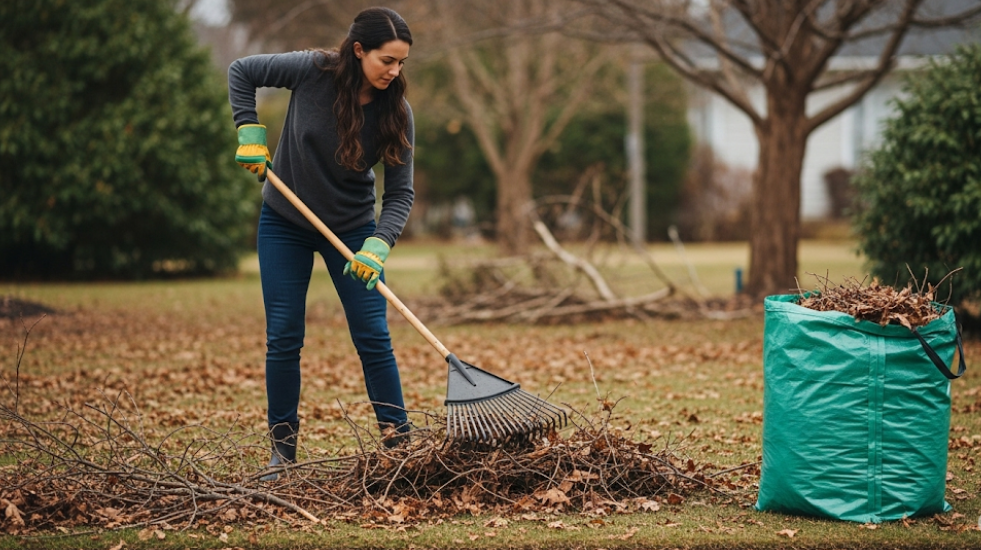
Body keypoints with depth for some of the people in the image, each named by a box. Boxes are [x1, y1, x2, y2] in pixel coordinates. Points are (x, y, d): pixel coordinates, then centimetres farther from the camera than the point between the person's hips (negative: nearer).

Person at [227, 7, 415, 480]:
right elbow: (240, 72, -6)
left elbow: (400, 192, -15)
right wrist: (250, 133, -15)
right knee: (283, 337, 0)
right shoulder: (314, 71, -20)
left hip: (353, 229, 1)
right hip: (284, 223, 0)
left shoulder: (396, 112, -17)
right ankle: (283, 452, 9)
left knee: (373, 338, -3)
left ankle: (399, 444, 4)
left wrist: (378, 245, -30)